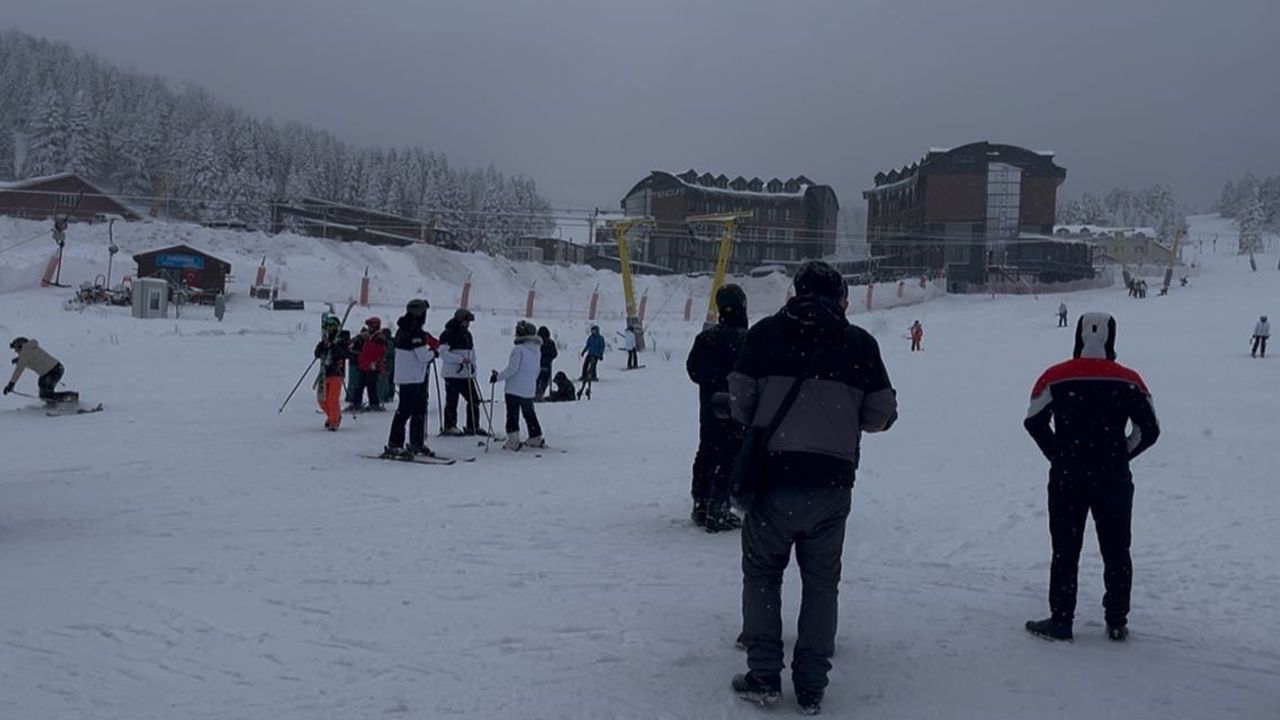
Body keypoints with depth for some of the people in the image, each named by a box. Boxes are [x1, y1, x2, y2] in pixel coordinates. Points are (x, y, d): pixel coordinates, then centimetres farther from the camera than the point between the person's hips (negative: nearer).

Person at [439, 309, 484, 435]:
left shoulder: (467, 334, 15)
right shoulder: (448, 334, -9)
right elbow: (444, 353, -17)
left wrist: (473, 367, 12)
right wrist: (461, 359, -23)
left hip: (466, 374, 7)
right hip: (452, 374, -7)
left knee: (474, 400, 6)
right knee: (452, 401, -2)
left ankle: (472, 426, 16)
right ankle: (449, 427, 9)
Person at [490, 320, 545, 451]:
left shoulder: (518, 349, -16)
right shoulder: (537, 351, 8)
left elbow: (512, 369, -19)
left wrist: (498, 376, -10)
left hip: (514, 389, -7)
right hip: (529, 390, 7)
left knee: (513, 415, -1)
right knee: (529, 413, 19)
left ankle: (513, 440, -5)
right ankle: (536, 438, 25)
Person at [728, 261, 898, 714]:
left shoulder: (765, 333, 1)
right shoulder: (860, 342, 2)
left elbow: (740, 400, -1)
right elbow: (882, 414, 3)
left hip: (773, 474, -1)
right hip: (833, 481, 1)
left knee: (762, 573, 14)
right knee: (821, 582, 13)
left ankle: (764, 676, 13)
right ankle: (811, 687, 16)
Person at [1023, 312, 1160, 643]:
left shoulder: (1055, 377, -7)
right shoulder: (1129, 381, -4)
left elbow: (1034, 422, -2)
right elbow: (1149, 429, 0)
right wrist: (1120, 456, 12)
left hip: (1066, 479, -1)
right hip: (1114, 479, 1)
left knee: (1065, 551, 8)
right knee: (1116, 551, 13)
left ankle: (1060, 621, 10)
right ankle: (1117, 622, 19)